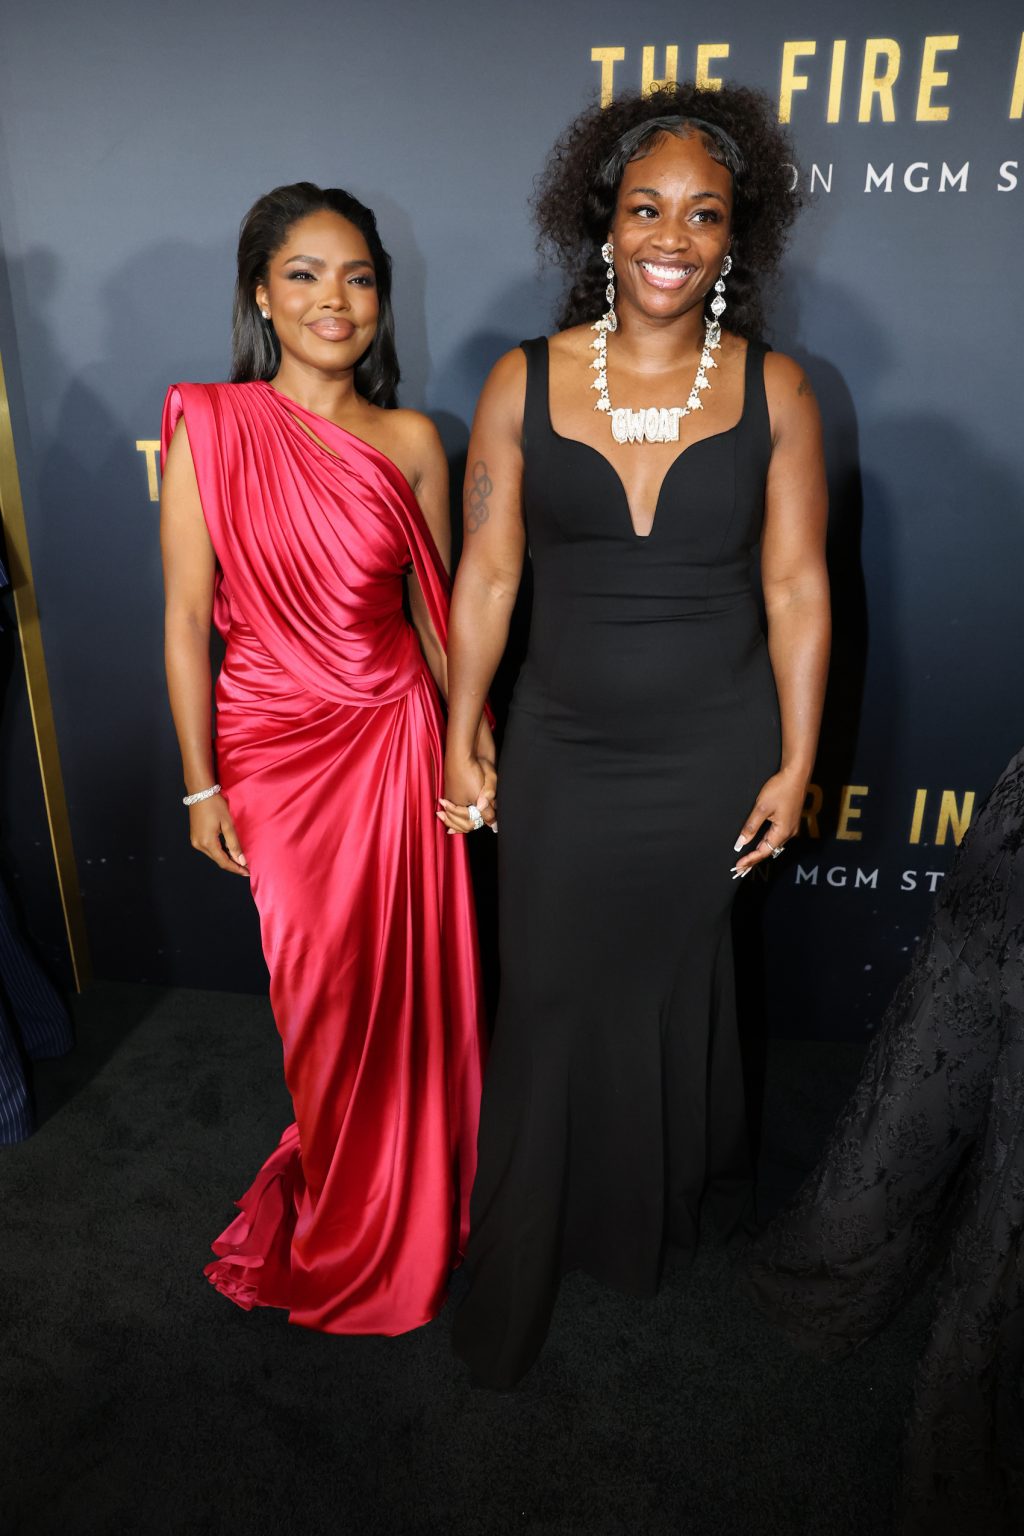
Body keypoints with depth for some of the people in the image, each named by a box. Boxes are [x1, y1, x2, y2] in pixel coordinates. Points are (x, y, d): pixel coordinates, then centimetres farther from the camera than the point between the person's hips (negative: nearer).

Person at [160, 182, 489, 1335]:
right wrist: (201, 784, -4)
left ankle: (403, 1209, 40)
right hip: (272, 742, -2)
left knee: (408, 979, 11)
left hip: (395, 740, 2)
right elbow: (185, 617, -5)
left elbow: (437, 607, 7)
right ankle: (337, 1227, 41)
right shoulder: (209, 426, -6)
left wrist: (475, 741, 6)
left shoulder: (411, 442, 2)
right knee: (320, 986, 11)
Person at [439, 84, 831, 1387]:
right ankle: (513, 1291, 33)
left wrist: (795, 763, -3)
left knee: (676, 988, 19)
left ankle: (674, 1207, 50)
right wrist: (461, 737, 1)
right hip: (562, 754, 0)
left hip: (716, 756, 1)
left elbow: (797, 591, -2)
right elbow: (486, 574, -1)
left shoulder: (772, 390, -3)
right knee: (549, 1009, 9)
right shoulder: (524, 384, -4)